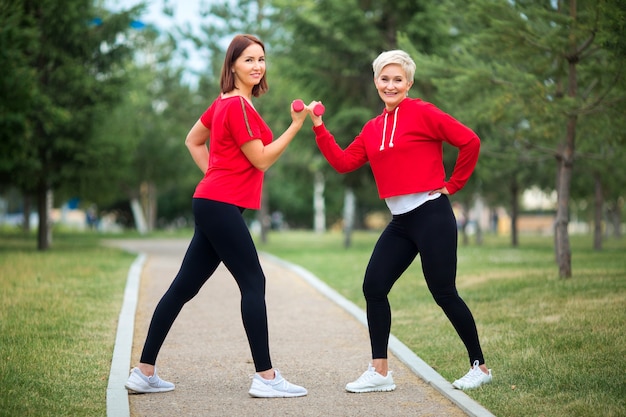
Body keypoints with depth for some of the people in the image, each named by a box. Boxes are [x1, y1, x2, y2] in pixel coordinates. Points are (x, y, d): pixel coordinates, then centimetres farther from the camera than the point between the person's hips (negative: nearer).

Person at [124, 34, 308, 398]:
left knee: (184, 286, 9)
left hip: (212, 204, 10)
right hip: (222, 206, -10)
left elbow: (193, 140, 25)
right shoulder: (238, 105, -12)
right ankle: (266, 377, -3)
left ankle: (145, 372, 13)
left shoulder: (225, 102, 17)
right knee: (253, 283, -7)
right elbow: (262, 160, -11)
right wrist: (296, 126, -13)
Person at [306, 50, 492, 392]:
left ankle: (479, 367, 15)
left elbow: (469, 141, -11)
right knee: (373, 287, 0)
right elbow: (343, 162, 9)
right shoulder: (373, 128, 12)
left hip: (432, 216, -7)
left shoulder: (422, 113, -8)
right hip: (400, 222, 7)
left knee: (444, 293, -2)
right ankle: (380, 372, 8)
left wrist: (452, 184, -5)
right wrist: (318, 126, 5)